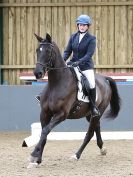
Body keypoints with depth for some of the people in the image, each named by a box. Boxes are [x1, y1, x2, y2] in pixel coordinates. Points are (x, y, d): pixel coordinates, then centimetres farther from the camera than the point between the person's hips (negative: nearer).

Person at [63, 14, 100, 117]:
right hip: (73, 64, 4)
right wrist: (62, 60, -12)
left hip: (86, 66, -4)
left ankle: (93, 106, -4)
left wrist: (78, 62, -27)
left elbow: (89, 54, -14)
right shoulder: (73, 37, 7)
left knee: (92, 84, -22)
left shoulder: (91, 39, -5)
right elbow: (67, 51, 7)